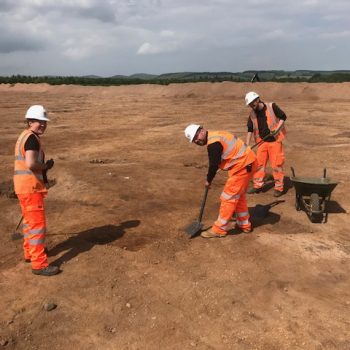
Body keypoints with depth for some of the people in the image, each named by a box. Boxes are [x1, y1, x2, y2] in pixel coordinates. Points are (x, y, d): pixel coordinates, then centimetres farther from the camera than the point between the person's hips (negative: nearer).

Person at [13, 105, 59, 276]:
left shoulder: (24, 136, 15)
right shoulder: (32, 138, -17)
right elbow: (31, 164, -30)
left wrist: (42, 169, 12)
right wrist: (46, 166, -13)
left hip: (24, 186, 11)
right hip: (30, 187, -11)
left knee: (29, 221, 23)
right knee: (38, 224, -6)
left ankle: (29, 252, 38)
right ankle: (39, 264, -1)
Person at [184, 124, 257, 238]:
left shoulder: (213, 143, -18)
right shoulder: (215, 135, 14)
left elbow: (214, 165, -15)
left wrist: (208, 180, 0)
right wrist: (209, 178, 18)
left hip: (243, 166, -10)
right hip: (247, 162, 10)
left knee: (229, 197, -3)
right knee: (238, 195, 22)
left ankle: (219, 229, 6)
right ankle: (244, 224, 33)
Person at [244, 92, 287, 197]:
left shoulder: (272, 106, -11)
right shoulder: (252, 113, 1)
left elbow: (283, 117, -3)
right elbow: (250, 129, 5)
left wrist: (277, 129, -16)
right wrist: (247, 144, 0)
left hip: (275, 140, -5)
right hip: (262, 141, 5)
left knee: (276, 164, -2)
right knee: (259, 163, 7)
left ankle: (279, 187, 9)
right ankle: (257, 185, 20)